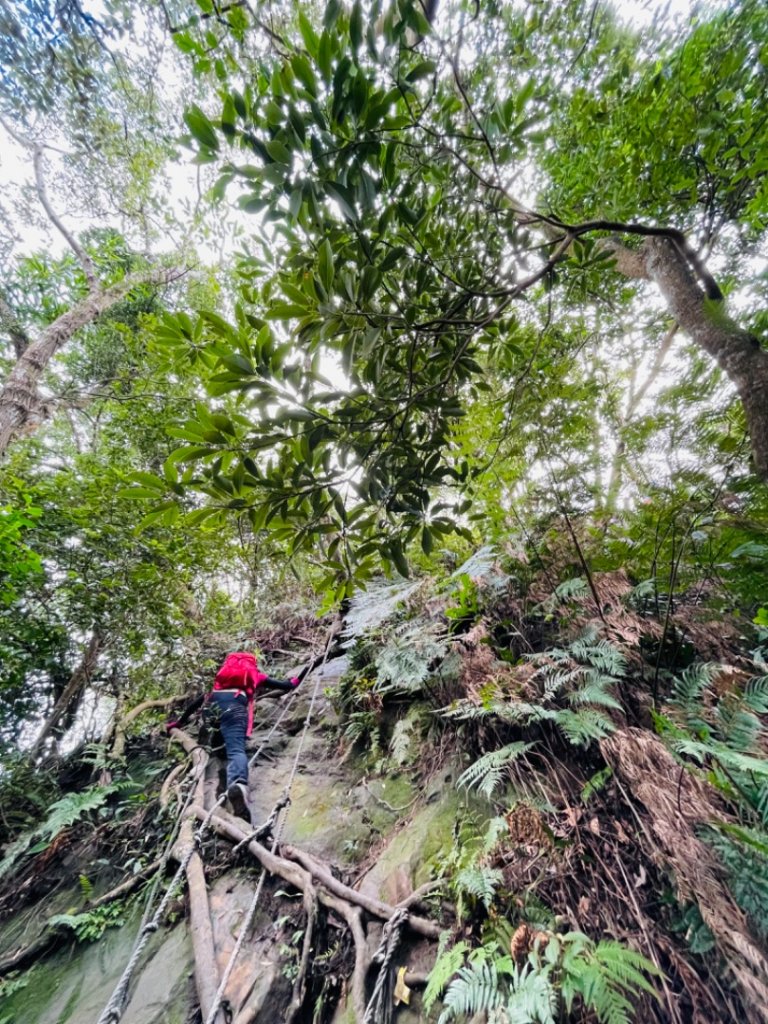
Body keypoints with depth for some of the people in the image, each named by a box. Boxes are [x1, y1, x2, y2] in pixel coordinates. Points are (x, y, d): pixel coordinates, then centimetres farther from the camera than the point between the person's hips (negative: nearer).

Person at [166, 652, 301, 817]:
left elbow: (199, 700, 41)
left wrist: (180, 721, 51)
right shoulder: (254, 673, 35)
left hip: (211, 704, 3)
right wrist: (294, 681, 55)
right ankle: (238, 783, -48)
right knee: (236, 750, -23)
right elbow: (285, 686, 34)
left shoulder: (223, 673, 42)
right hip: (234, 706, -3)